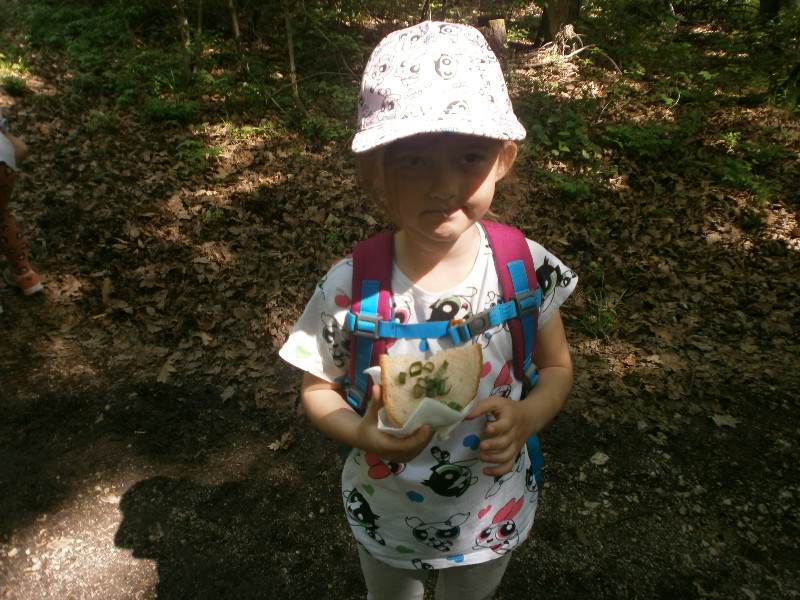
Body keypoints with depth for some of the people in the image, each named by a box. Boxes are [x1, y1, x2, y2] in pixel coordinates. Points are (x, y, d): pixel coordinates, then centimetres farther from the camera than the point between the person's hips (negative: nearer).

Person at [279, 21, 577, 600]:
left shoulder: (527, 269, -21)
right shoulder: (348, 290, -25)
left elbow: (557, 367, -6)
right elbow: (317, 388, -11)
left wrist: (526, 417, -26)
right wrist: (362, 433, -31)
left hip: (492, 515, 1)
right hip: (386, 516, 0)